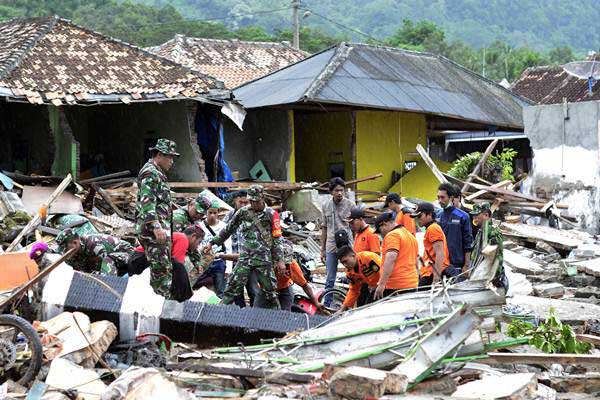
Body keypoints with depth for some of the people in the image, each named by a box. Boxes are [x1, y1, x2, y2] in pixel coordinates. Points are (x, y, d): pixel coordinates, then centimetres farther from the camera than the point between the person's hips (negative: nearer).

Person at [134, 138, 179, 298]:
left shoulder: (157, 173, 24)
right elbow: (147, 201, -21)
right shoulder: (150, 173, -10)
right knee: (162, 269, -13)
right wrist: (156, 226, -30)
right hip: (154, 230, -11)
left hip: (160, 229, 11)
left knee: (165, 269, 11)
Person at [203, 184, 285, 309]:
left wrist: (280, 260, -3)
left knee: (269, 291, 3)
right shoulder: (243, 212, 7)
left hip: (264, 259, -2)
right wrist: (212, 243, 14)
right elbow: (228, 230, 16)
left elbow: (277, 239, 1)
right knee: (232, 287, -8)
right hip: (245, 257, 2)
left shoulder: (271, 214, 1)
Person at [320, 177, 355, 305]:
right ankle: (326, 305, 13)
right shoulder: (326, 205, 9)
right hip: (331, 247, 3)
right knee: (330, 280, 7)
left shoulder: (350, 205, -2)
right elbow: (324, 228, 14)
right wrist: (322, 249, 14)